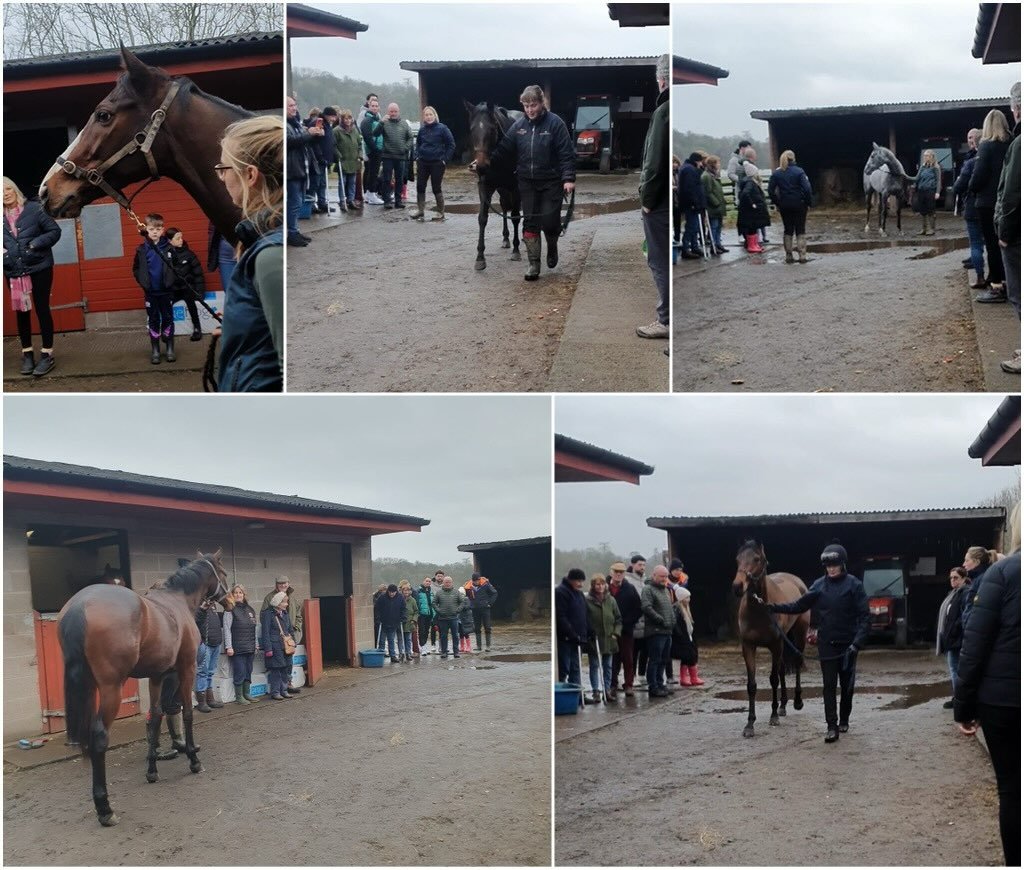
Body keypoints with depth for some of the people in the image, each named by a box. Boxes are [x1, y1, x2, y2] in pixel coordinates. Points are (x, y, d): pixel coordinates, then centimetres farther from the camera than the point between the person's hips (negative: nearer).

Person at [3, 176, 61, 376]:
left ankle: (47, 354, 9)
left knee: (42, 309, 2)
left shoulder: (34, 209, -7)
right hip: (14, 272, 3)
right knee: (21, 311, 10)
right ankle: (27, 354, 21)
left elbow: (55, 231, -4)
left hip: (39, 268, -3)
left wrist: (37, 243, -17)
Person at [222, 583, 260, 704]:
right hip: (237, 648, -6)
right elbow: (227, 629, -9)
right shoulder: (230, 610, -5)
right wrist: (228, 647, -15)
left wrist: (255, 645, 16)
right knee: (239, 672, -4)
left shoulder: (250, 609, 14)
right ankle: (239, 697, 4)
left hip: (250, 647, 6)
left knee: (248, 672, 10)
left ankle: (247, 694, 19)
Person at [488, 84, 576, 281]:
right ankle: (534, 264, 9)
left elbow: (567, 154, -10)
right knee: (530, 222, 2)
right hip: (527, 182, 4)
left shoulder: (555, 123, -8)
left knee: (549, 221, -5)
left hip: (551, 182, -4)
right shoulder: (519, 125, 3)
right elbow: (503, 150, 5)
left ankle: (552, 247, 28)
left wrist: (569, 178, -19)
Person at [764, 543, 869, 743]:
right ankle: (831, 727, -2)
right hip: (827, 644, 2)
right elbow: (799, 605, 5)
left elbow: (865, 617, -12)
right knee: (829, 686, -2)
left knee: (847, 685, 12)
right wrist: (773, 608, -7)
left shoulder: (854, 585, -10)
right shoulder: (819, 585, 0)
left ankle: (844, 720, 29)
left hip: (848, 644, -2)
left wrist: (858, 642, -21)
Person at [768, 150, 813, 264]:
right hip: (799, 205, -2)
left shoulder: (776, 173, 1)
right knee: (800, 231, 5)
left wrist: (777, 203, 6)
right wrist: (808, 203, -5)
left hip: (784, 206, 2)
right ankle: (802, 255, -1)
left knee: (787, 230, 11)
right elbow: (807, 188, -15)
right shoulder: (799, 171, -8)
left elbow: (771, 190, -1)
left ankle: (789, 256, 10)